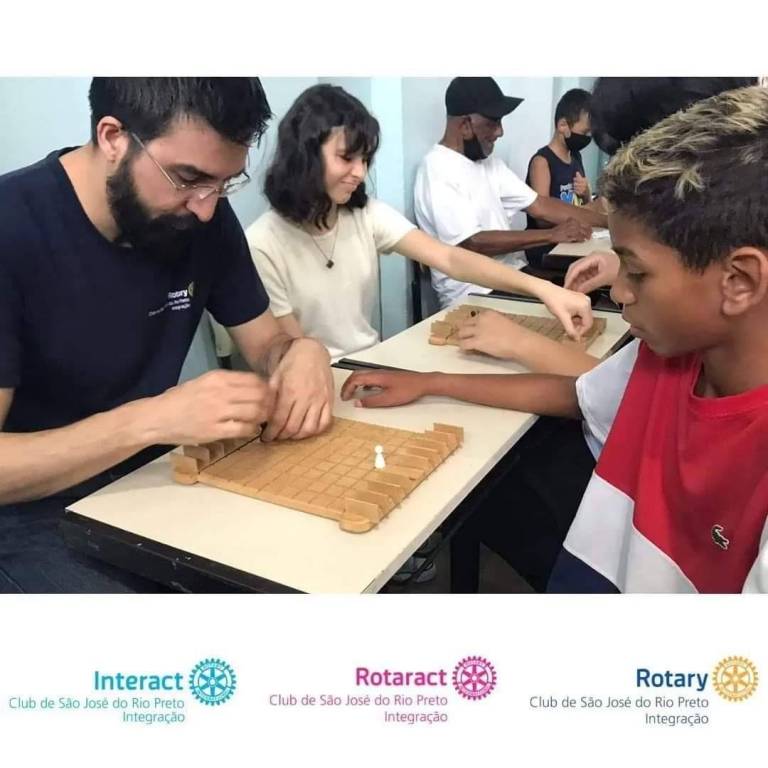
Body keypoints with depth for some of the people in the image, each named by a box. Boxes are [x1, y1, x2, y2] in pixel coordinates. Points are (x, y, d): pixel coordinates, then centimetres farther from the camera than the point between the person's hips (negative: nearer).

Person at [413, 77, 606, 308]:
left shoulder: (489, 163, 11)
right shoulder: (437, 170, -14)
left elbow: (539, 205, 9)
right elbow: (473, 243, -21)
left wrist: (612, 221, 3)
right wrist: (553, 235, -19)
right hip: (473, 293, -8)